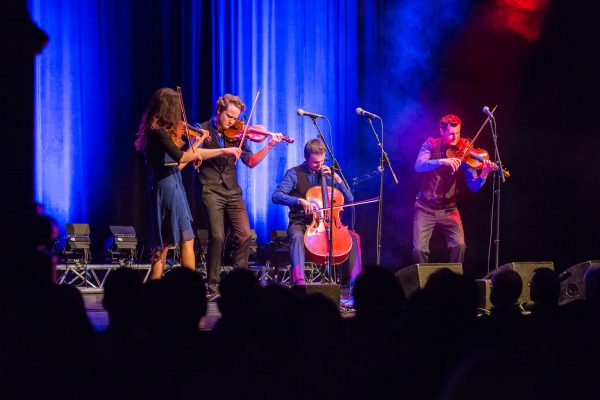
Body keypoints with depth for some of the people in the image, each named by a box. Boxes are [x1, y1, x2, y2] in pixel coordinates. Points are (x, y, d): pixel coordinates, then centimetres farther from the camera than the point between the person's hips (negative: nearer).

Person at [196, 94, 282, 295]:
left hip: (233, 192, 4)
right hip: (212, 190, -4)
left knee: (245, 236, -5)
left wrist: (269, 146, -5)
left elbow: (250, 162, 9)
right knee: (217, 237, -14)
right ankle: (213, 285, -3)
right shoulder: (203, 130, 0)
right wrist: (224, 150, -23)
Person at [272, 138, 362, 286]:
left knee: (354, 237, -18)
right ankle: (299, 281, -50)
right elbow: (276, 196, -17)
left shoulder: (326, 174, 11)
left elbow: (349, 199, 8)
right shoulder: (294, 174, -2)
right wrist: (300, 201, -31)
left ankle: (355, 279, -21)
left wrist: (336, 177, -4)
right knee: (297, 236, -39)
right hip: (300, 223, -4)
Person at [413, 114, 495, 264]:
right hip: (425, 208, 0)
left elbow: (473, 186, -8)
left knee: (459, 246, -19)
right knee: (419, 250, -13)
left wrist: (484, 174, -29)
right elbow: (419, 166, -22)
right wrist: (442, 161, -37)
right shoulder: (431, 145, -3)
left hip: (448, 208, 1)